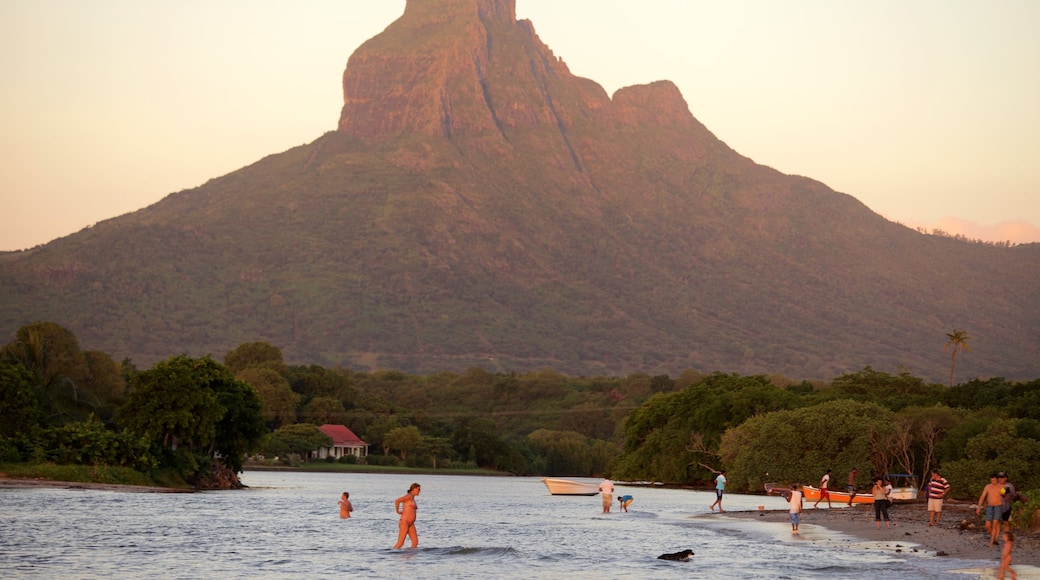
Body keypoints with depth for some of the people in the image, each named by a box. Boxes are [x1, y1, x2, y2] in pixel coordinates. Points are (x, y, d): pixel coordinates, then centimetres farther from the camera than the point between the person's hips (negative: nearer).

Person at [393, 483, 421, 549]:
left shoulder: (412, 498, 19)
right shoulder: (409, 496, -10)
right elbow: (397, 501, -24)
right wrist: (397, 511, -10)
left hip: (411, 524, 9)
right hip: (404, 522, -9)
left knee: (415, 542, 0)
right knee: (400, 543, -11)